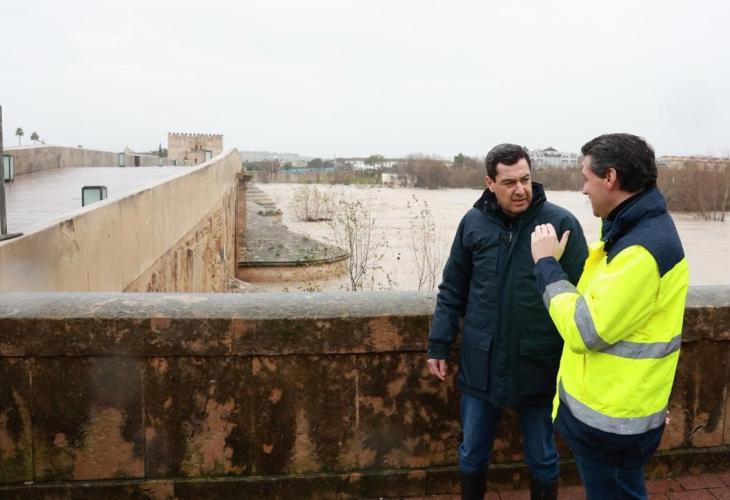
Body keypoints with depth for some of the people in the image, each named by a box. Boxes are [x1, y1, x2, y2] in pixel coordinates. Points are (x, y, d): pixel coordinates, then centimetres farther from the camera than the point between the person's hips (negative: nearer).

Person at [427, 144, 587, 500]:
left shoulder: (561, 223, -11)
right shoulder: (473, 223, -2)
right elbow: (452, 290, 6)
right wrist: (439, 344, 4)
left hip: (538, 367, -2)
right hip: (480, 365, 3)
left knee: (542, 459, 17)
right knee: (471, 455, 18)